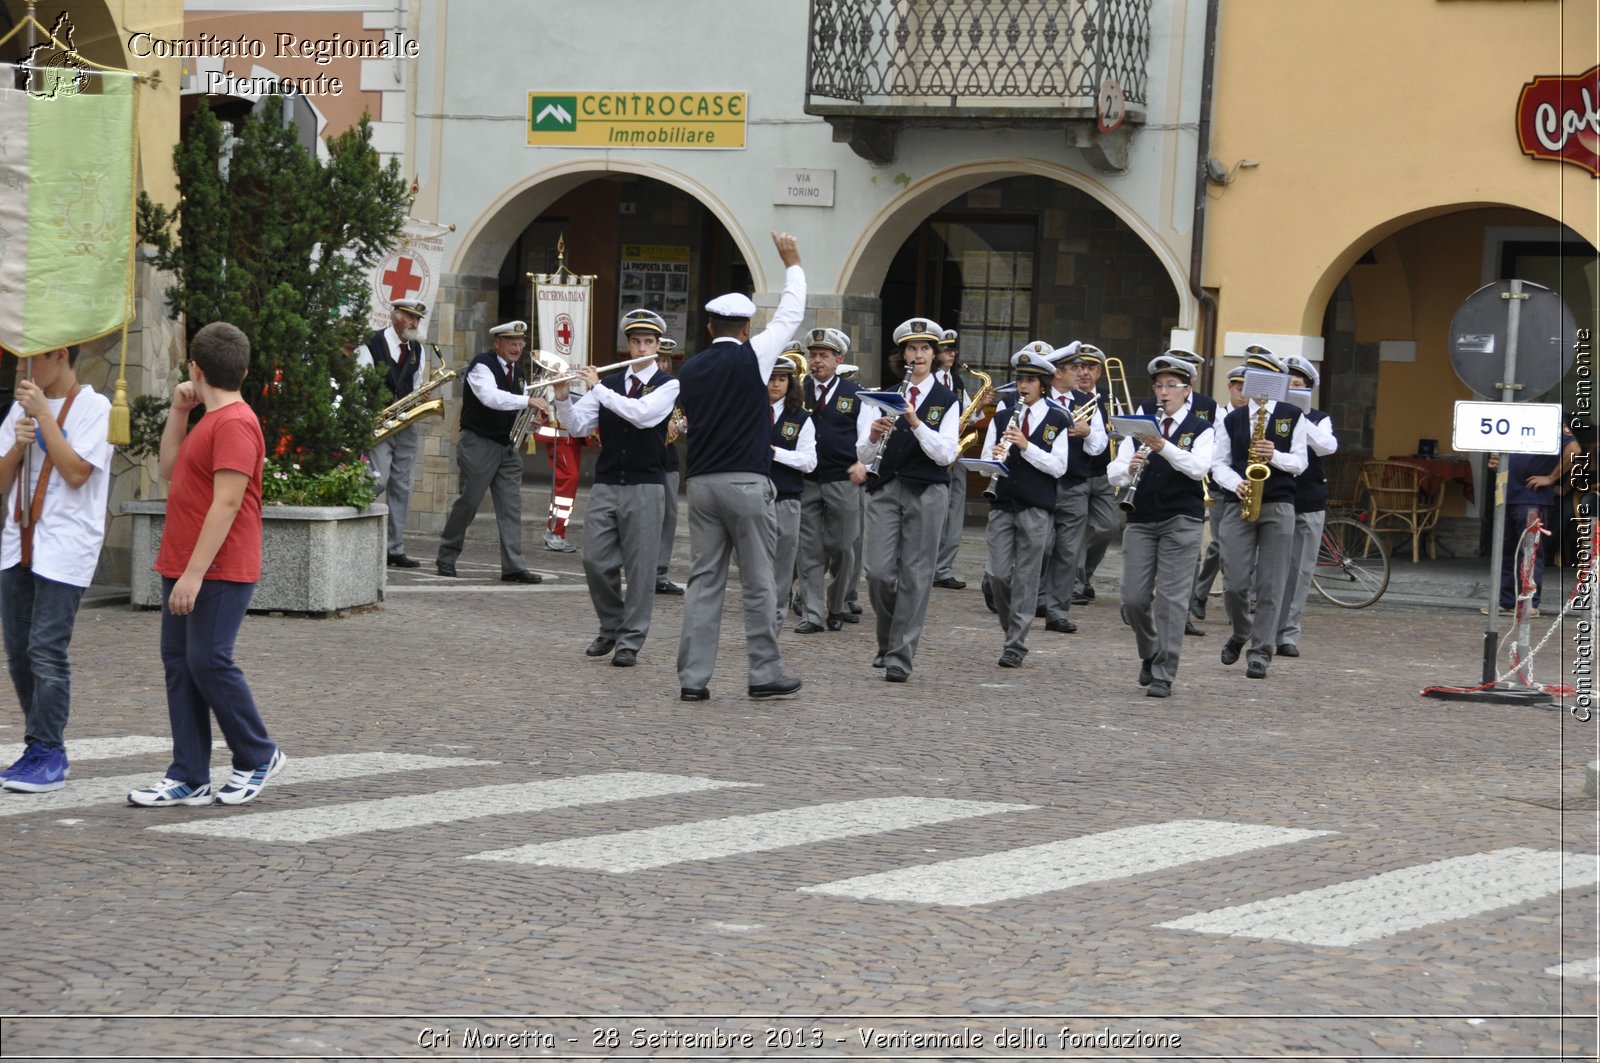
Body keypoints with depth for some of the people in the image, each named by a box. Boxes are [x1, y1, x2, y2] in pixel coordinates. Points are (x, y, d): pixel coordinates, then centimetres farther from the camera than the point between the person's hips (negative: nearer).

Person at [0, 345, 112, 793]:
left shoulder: (92, 407, -4)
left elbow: (76, 473, -14)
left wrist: (44, 414, -12)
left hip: (64, 546, -6)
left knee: (46, 650, -11)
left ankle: (49, 755, -6)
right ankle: (39, 746, 16)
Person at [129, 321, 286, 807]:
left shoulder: (235, 424, -16)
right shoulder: (211, 421, 17)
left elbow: (227, 503, -22)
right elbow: (170, 470, 27)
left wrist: (195, 573, -24)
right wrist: (178, 411, 16)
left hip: (220, 572, -10)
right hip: (183, 567, 10)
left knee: (208, 661, -10)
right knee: (178, 663, 6)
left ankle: (259, 757, 7)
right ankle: (188, 778, 8)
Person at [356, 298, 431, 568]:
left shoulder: (417, 350, 13)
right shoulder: (371, 344, -6)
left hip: (406, 424, 6)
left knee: (401, 487, 4)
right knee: (379, 480, -20)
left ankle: (395, 550, 7)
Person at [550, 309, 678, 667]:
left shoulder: (667, 385, -1)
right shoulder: (608, 384, 11)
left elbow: (642, 413, -19)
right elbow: (577, 426, 5)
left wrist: (598, 388, -17)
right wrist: (563, 397, -14)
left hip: (645, 486, -3)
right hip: (605, 485, 4)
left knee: (640, 566, -2)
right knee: (595, 561, 1)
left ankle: (630, 641, 4)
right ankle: (611, 628, 21)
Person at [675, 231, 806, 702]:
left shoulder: (690, 370, 9)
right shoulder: (751, 358, -5)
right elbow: (790, 315, 6)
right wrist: (792, 263, 19)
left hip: (701, 482, 5)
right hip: (746, 482, -5)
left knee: (703, 580, 4)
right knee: (759, 582, 2)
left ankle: (693, 677, 0)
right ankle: (765, 673, 6)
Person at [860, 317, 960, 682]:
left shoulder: (946, 400, 4)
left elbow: (946, 454, -8)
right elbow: (863, 455, 6)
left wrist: (916, 424, -19)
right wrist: (873, 436, -15)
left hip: (927, 492, -2)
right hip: (885, 489, 2)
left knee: (915, 574, -3)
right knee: (878, 570, -6)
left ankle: (900, 657, 1)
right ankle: (888, 640, 17)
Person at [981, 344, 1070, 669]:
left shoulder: (1057, 420, -1)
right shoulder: (1002, 417, 8)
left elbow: (1058, 467, -9)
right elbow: (984, 464, 5)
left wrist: (1026, 447, -20)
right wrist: (994, 456, -18)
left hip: (1035, 508, -3)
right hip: (1002, 504, 3)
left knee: (1026, 577, -1)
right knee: (998, 574, 0)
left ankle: (1016, 644, 2)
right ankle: (1012, 626, 22)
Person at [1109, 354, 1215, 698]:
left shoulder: (1201, 430, 3)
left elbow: (1199, 467, -17)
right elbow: (1113, 473, 2)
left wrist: (1163, 446, -30)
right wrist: (1129, 469, -21)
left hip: (1182, 522, -3)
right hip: (1140, 520, 3)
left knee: (1171, 598, -7)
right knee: (1134, 599, 0)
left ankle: (1163, 675, -4)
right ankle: (1150, 655, 25)